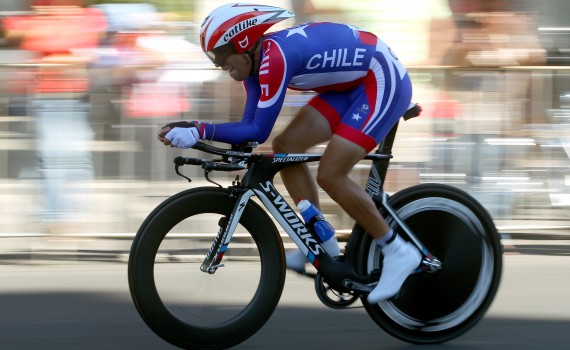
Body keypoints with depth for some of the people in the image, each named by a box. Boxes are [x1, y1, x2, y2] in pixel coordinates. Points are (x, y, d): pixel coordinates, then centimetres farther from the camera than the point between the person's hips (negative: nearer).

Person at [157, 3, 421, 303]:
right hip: (353, 84, 10)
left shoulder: (274, 57, -27)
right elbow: (249, 128, -1)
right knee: (285, 147, 3)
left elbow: (258, 131, -26)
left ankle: (398, 253, -3)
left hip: (384, 81, -10)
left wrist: (199, 131, -27)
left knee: (330, 175, -16)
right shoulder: (255, 60, 1)